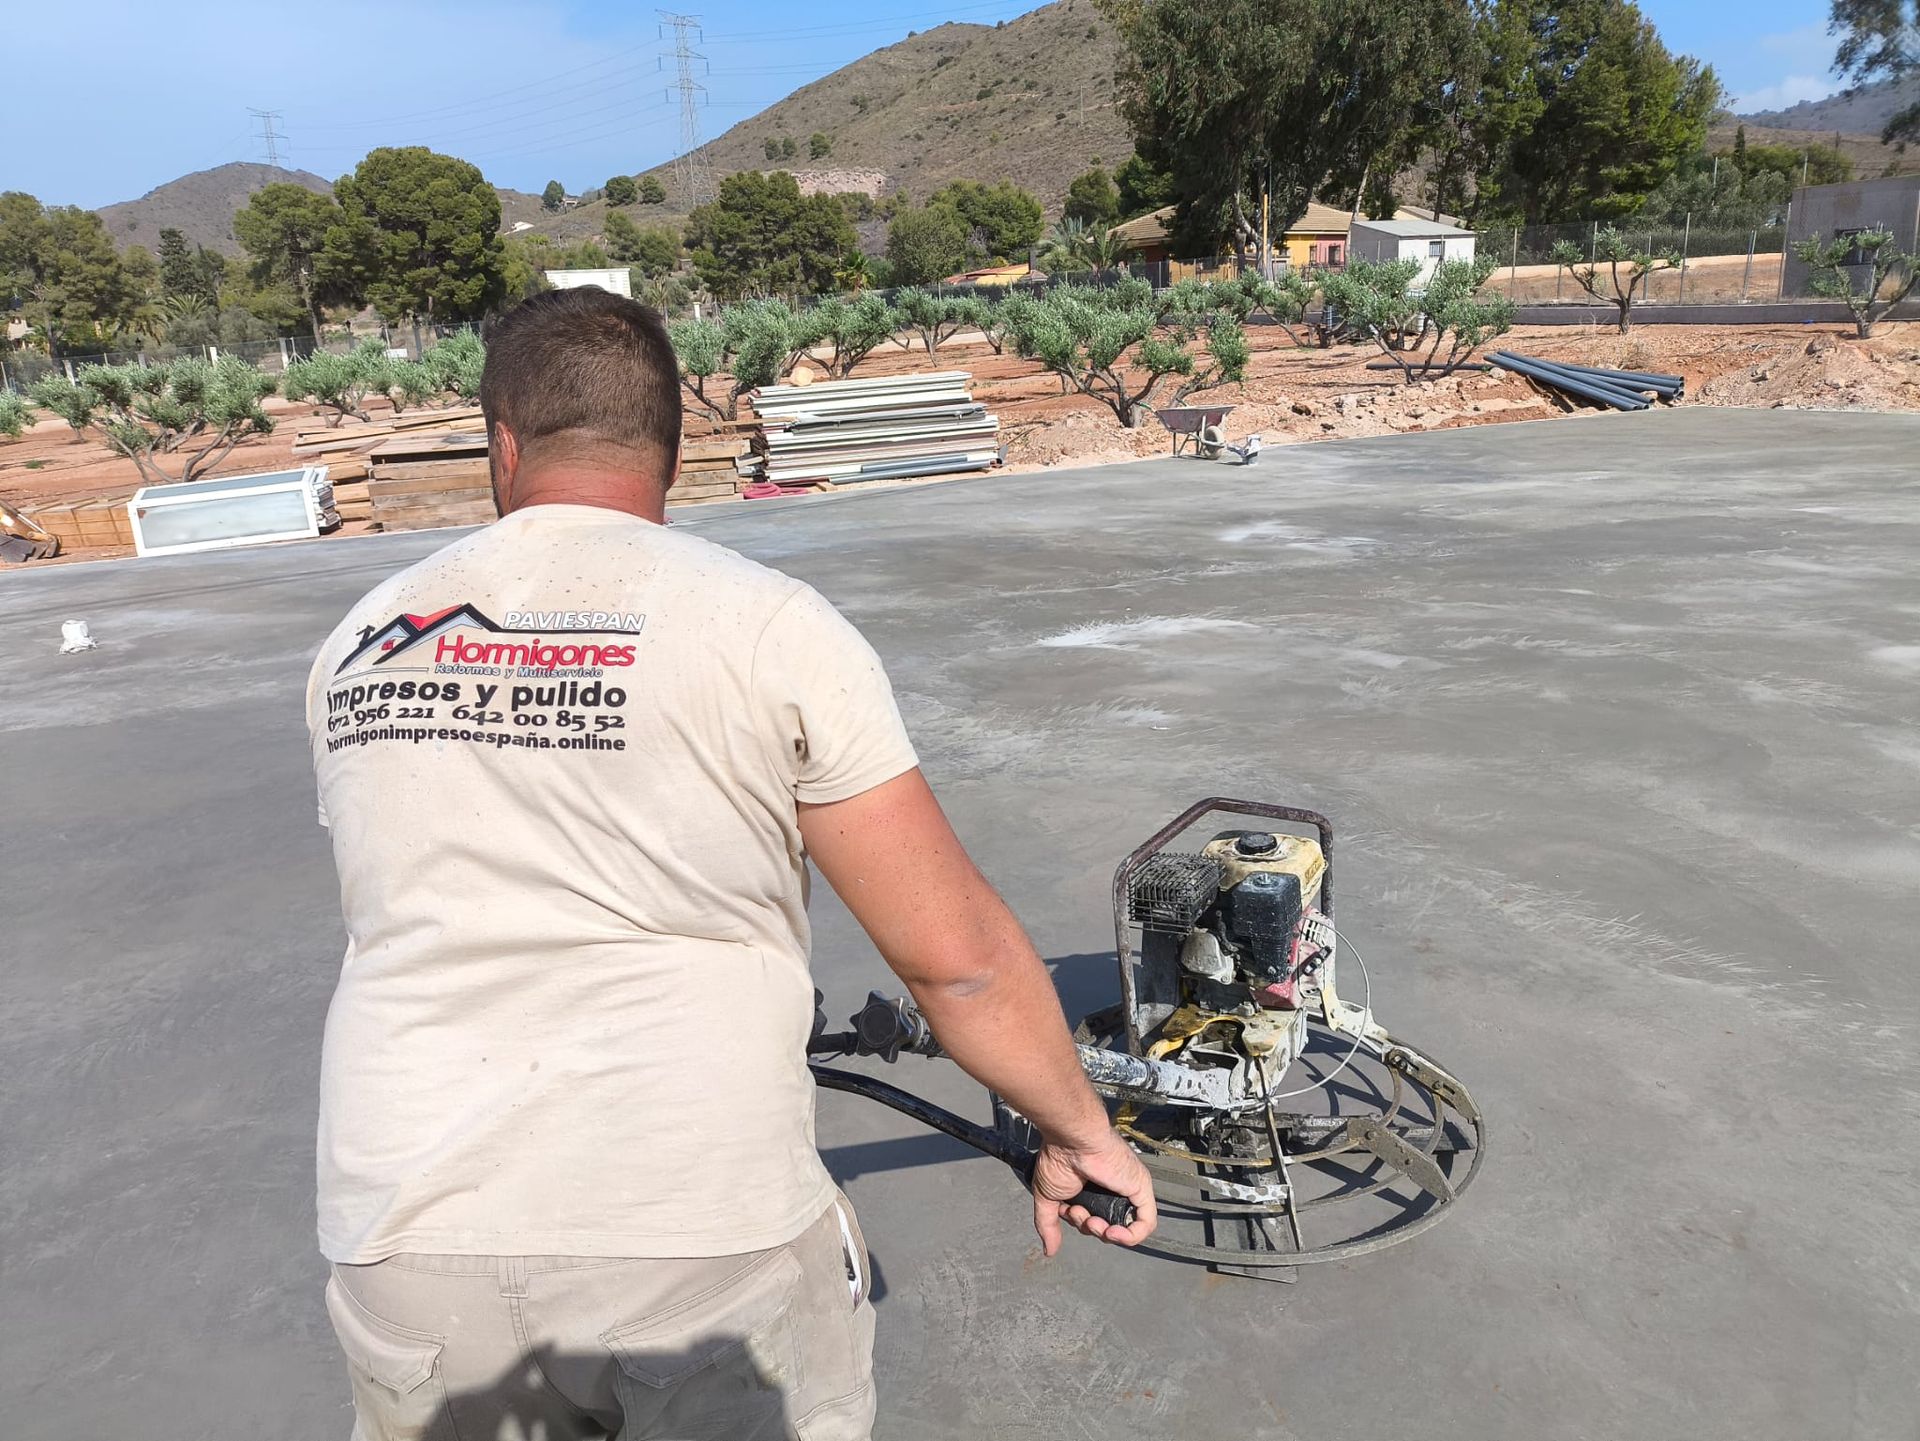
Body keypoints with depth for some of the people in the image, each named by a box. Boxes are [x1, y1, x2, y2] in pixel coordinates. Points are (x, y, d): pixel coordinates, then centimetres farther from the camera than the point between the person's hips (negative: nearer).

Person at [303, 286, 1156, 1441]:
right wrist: (1079, 1131, 9)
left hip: (403, 1244, 4)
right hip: (697, 1246, -3)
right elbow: (959, 955, -8)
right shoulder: (768, 624, -8)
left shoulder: (357, 650, 6)